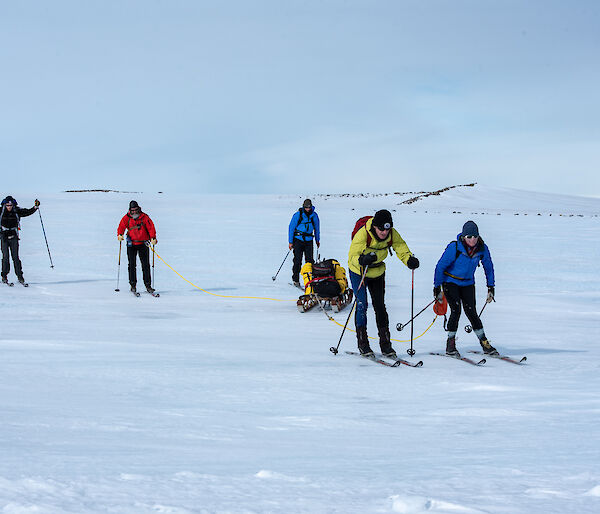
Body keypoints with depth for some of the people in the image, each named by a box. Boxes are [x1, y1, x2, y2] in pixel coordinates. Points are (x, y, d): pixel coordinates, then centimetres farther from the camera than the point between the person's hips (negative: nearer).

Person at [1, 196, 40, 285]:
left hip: (14, 237, 1)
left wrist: (35, 207, -8)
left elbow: (28, 212, 5)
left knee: (15, 257, -1)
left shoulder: (17, 211, 1)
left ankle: (20, 276, 4)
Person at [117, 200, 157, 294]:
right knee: (132, 265, 0)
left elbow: (151, 227, -4)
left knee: (146, 265, 1)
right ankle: (133, 284, 8)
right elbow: (121, 226, -6)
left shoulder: (144, 217, -1)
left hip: (143, 244, 0)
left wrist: (153, 238, -19)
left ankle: (148, 285, 5)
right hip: (131, 244, 0)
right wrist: (120, 235, -26)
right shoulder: (126, 218, 1)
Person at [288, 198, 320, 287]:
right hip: (298, 239, -3)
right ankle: (295, 279, 2)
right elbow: (291, 227, -3)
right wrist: (290, 242, -5)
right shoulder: (298, 215, -8)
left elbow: (317, 228, 17)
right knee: (297, 260, -5)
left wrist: (318, 240, 20)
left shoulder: (314, 215, 2)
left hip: (309, 240, 3)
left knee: (310, 260, -3)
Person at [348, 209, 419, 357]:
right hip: (359, 272, -4)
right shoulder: (362, 233, -29)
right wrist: (363, 260, -50)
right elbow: (352, 256, -29)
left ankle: (385, 344, 7)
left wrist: (410, 259, -37)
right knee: (362, 305, -12)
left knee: (380, 306, 4)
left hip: (378, 272, 4)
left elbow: (402, 249, -15)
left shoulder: (392, 234, -17)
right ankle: (362, 343, -3)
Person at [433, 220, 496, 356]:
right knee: (456, 310, -16)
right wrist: (437, 287, -13)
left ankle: (484, 343, 4)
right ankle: (450, 344, -7)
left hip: (468, 283, 3)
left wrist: (491, 288, 5)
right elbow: (440, 266, -14)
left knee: (471, 312, -4)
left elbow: (488, 267, 5)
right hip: (450, 282, -3)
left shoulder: (482, 248, -12)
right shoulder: (454, 247, -23)